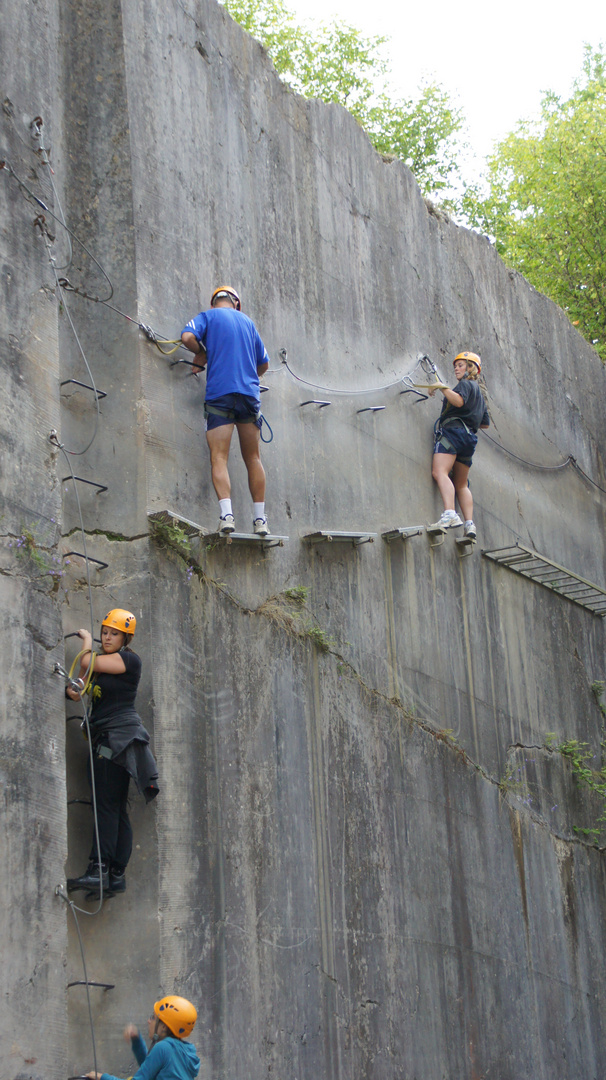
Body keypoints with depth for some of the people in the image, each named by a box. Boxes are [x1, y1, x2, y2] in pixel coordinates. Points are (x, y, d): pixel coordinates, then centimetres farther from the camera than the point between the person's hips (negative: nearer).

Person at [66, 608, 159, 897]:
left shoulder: (129, 660, -5)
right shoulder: (102, 661, 20)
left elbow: (88, 662, -12)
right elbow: (79, 693, 15)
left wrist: (87, 641, 8)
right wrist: (72, 689, -8)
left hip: (120, 736, -9)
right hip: (104, 739, 9)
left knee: (107, 805, -17)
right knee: (117, 809, 5)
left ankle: (98, 871, -25)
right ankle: (116, 875, 3)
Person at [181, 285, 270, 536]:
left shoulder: (207, 316, 8)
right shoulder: (247, 321, 20)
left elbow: (188, 337, -11)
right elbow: (263, 364, 24)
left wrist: (202, 354, 7)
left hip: (219, 392, -3)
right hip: (249, 392, 3)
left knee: (219, 458, -7)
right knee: (253, 458, 9)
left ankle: (226, 513, -24)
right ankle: (259, 518, 6)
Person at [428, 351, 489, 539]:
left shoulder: (466, 384, 3)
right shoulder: (479, 393, 31)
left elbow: (459, 401, -19)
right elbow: (485, 423, 32)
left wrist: (443, 388, -12)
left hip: (454, 430, -10)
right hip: (469, 436, 10)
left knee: (439, 472, -24)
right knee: (461, 484, 13)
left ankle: (450, 514, -44)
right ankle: (469, 524, -1)